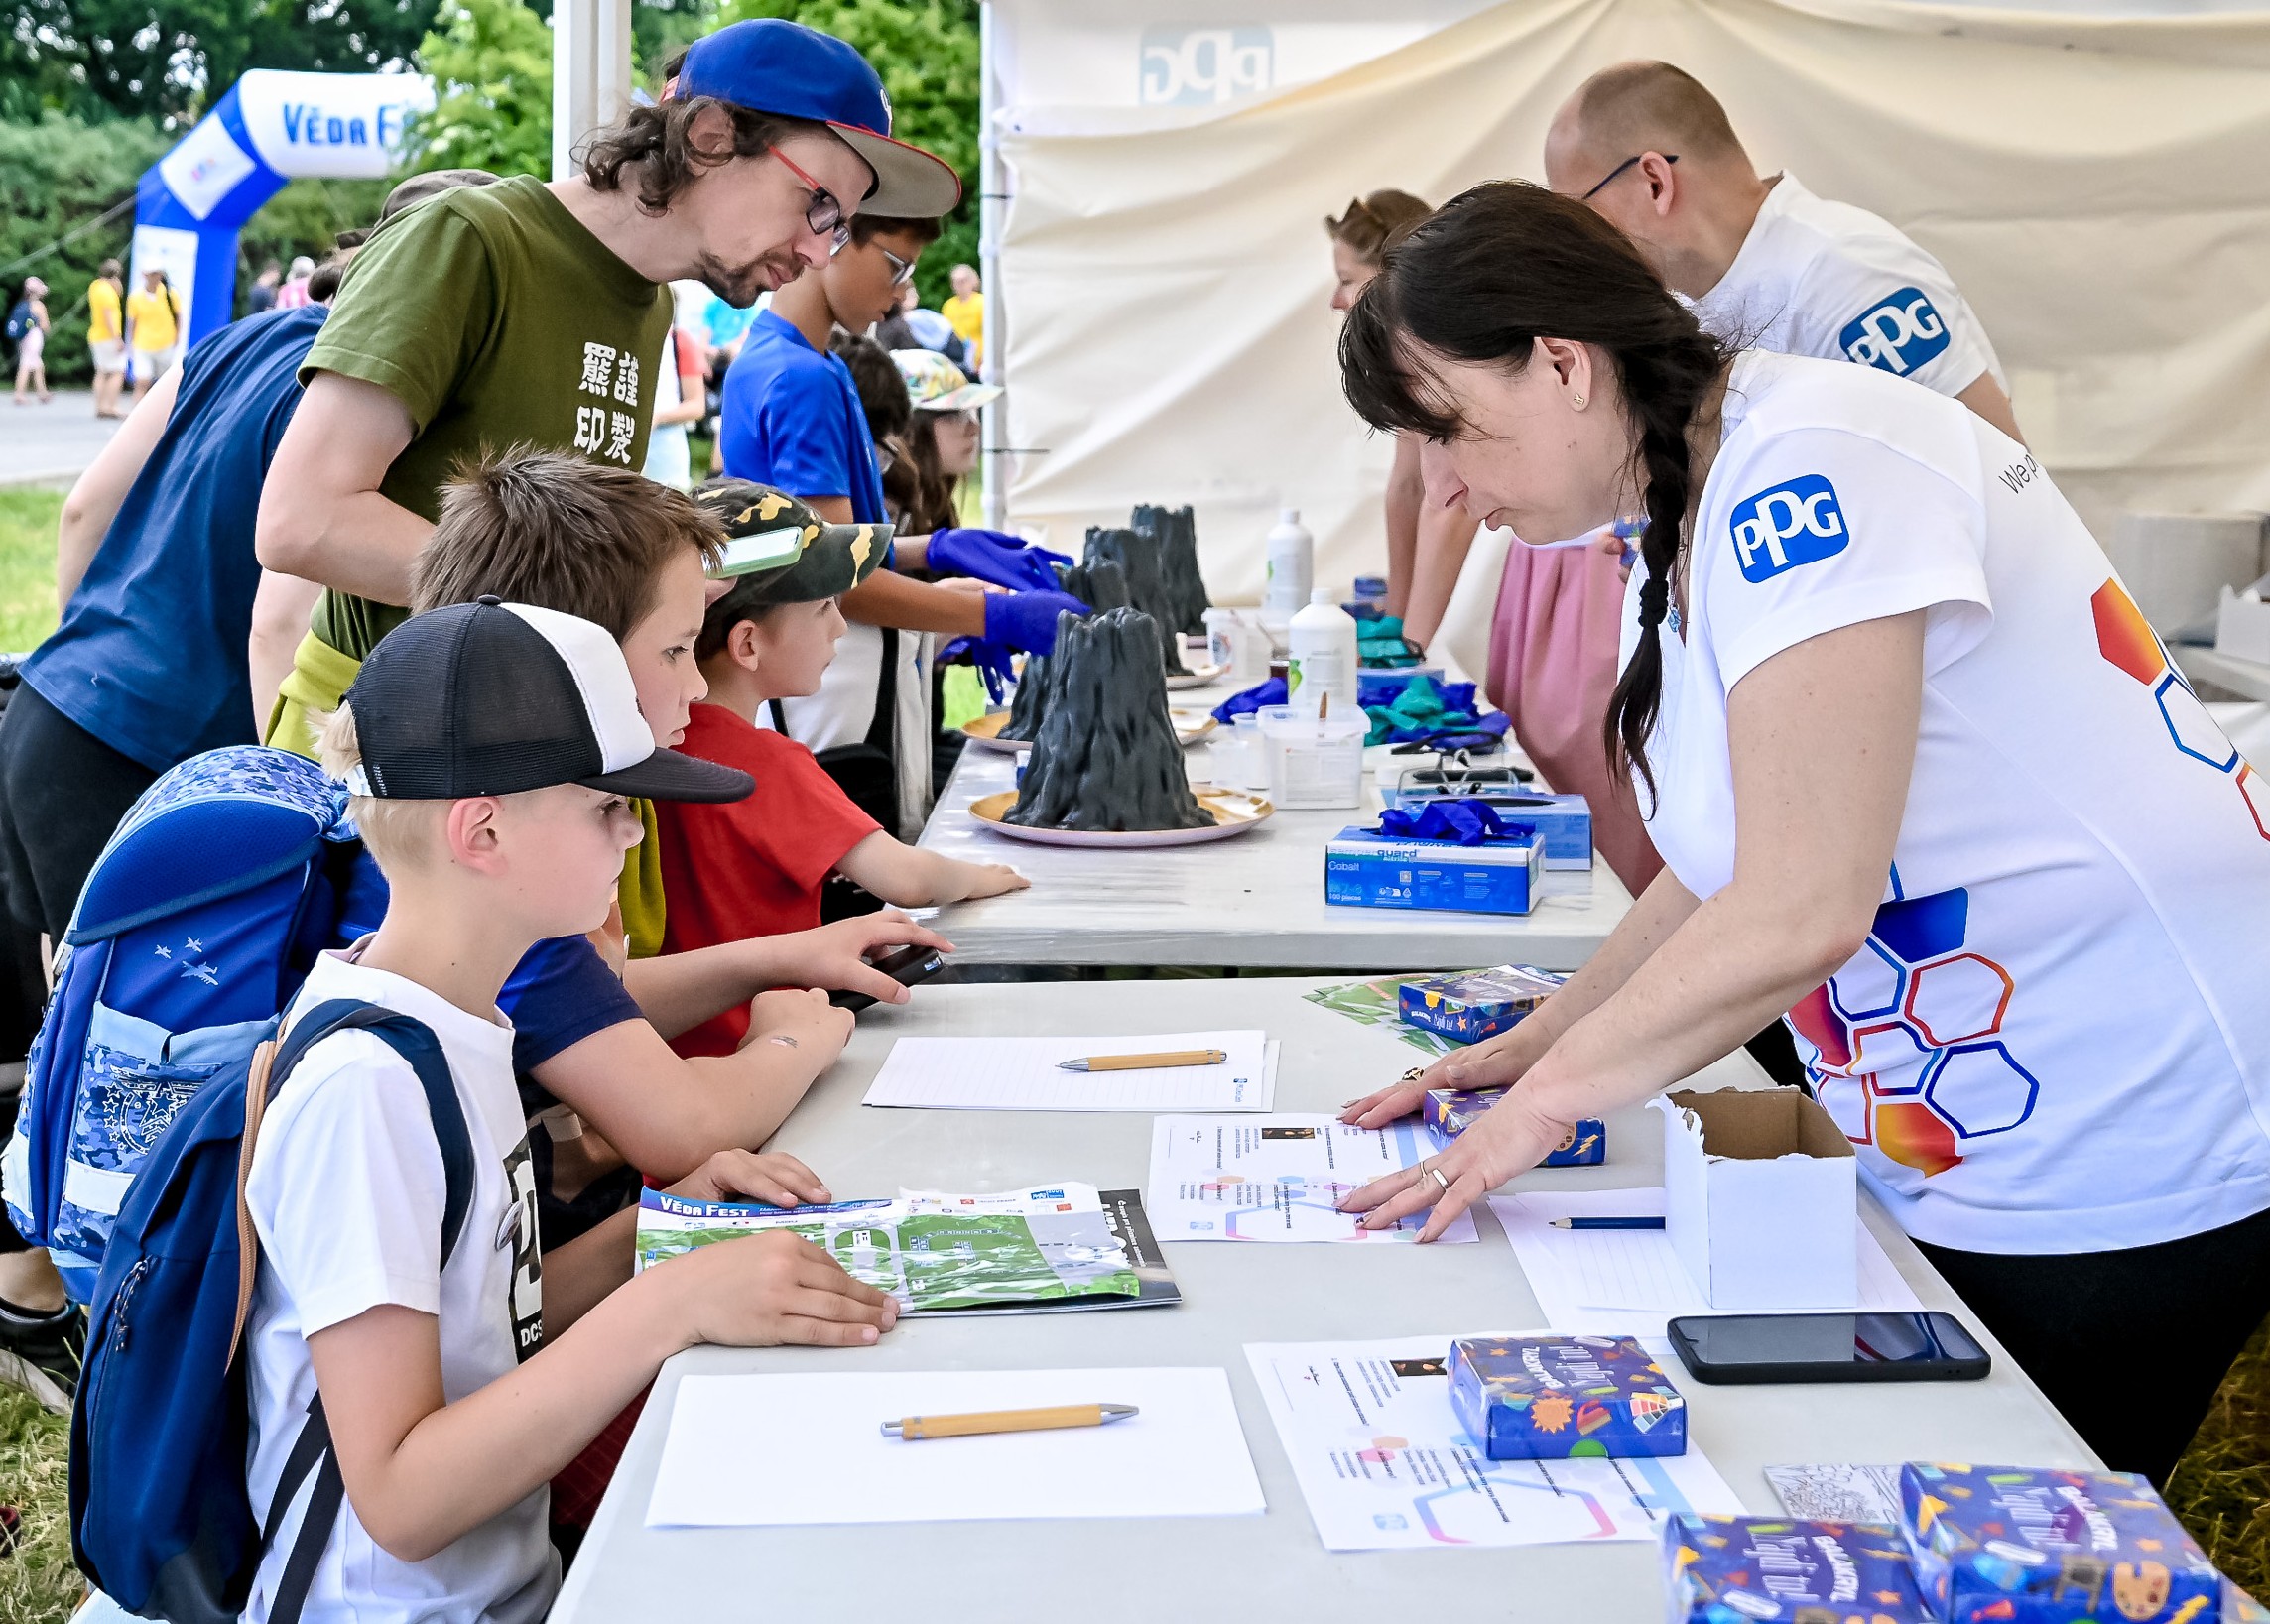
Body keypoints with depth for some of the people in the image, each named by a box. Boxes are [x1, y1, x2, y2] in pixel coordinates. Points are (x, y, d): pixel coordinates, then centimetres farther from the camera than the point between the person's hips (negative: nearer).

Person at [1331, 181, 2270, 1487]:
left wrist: (1550, 1091, -14)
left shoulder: (1807, 466, -22)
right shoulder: (1693, 527, 9)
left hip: (2123, 1171, -9)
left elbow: (1801, 912, -26)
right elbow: (1724, 878, 16)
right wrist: (1536, 1041, 9)